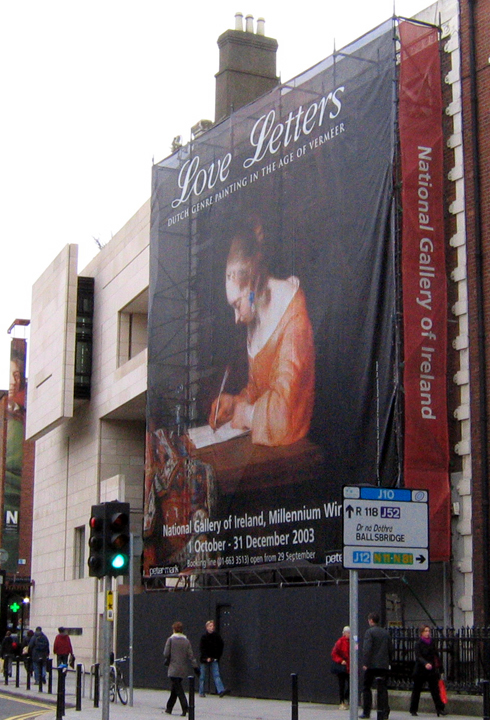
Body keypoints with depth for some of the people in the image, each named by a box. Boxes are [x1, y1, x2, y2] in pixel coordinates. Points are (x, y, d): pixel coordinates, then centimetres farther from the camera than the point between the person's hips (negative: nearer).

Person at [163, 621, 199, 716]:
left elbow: (166, 654, -7)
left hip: (174, 669, -5)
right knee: (175, 688, 17)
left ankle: (185, 708, -21)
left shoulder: (171, 639, -5)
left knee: (178, 689, -6)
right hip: (183, 669, 5)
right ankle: (169, 708, 24)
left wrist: (166, 661, 13)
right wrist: (195, 667, 2)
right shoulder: (186, 641, 6)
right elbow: (191, 655, 1)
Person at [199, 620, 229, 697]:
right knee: (203, 676, 6)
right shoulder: (204, 637, -6)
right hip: (205, 659, -2)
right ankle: (201, 692, 16)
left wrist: (217, 656, 4)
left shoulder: (217, 636, 3)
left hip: (214, 659, 2)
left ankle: (221, 691, -21)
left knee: (216, 675, -10)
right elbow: (202, 649, -8)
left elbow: (221, 646, 11)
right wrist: (207, 658, -14)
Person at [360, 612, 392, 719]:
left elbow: (366, 649, -15)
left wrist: (365, 663, -16)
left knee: (366, 687, 7)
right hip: (383, 665, 5)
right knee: (382, 688, 4)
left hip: (372, 665, -5)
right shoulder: (386, 633, 12)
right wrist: (389, 662, 21)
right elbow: (390, 649, 15)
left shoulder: (369, 632, -7)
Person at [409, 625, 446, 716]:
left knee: (435, 689, -5)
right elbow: (418, 657, -21)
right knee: (416, 690, 5)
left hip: (432, 670, 4)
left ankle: (439, 708, -5)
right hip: (420, 670, -4)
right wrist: (425, 663, -38)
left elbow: (436, 655, 15)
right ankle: (413, 710, 15)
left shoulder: (432, 643, 7)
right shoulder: (418, 644, -9)